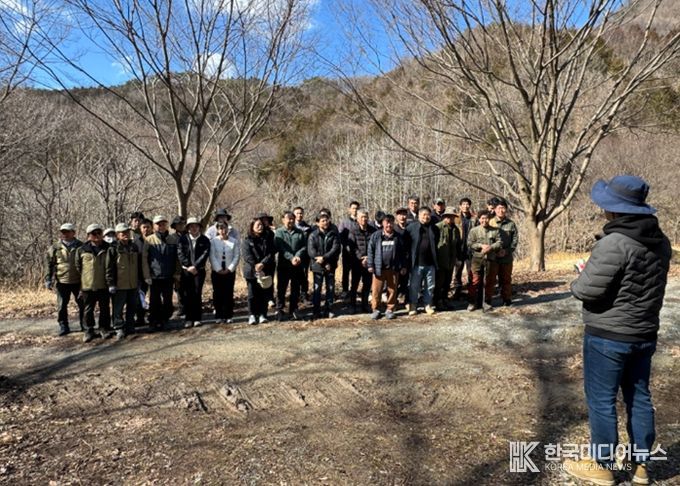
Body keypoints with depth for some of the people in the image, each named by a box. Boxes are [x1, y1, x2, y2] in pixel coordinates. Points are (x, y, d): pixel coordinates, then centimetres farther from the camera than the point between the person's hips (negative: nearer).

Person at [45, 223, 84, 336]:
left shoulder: (80, 246, 1)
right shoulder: (55, 248, 2)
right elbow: (48, 264, 5)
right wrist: (48, 279, -2)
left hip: (78, 281, 0)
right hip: (62, 282, 0)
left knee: (82, 304, 7)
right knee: (61, 305, 5)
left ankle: (84, 325, 20)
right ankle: (63, 326, 17)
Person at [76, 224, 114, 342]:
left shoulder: (107, 249, -3)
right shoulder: (82, 250, -1)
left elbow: (109, 267, -6)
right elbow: (78, 267, 10)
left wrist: (110, 282, -9)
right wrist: (82, 279, 11)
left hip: (103, 285, 0)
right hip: (87, 285, 0)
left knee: (105, 308, 11)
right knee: (88, 309, 9)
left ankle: (104, 328, 24)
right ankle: (89, 331, 20)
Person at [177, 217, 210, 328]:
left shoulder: (205, 240, 3)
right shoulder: (183, 239, 5)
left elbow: (205, 254, -6)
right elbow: (180, 253, -2)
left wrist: (195, 266, -14)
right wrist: (188, 266, -11)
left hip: (199, 270, -1)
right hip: (186, 270, 1)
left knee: (197, 294, 1)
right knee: (187, 295, 0)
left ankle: (197, 318, 7)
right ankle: (188, 319, 6)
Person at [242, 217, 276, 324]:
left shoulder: (268, 239, 8)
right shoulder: (247, 240, 2)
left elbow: (272, 253, -2)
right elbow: (247, 255, -8)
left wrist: (263, 263, -16)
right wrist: (255, 265, -20)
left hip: (266, 271, 2)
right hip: (251, 271, -2)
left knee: (264, 294, 4)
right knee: (252, 294, 2)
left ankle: (262, 314, 12)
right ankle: (252, 315, 9)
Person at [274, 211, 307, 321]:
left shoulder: (299, 232, 9)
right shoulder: (278, 232, 1)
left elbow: (304, 246, 2)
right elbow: (280, 248, -10)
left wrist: (298, 256, -17)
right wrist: (291, 258, -20)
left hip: (298, 266, 3)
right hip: (283, 265, -2)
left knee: (295, 289, 9)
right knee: (281, 288, 2)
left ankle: (293, 310, 19)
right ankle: (279, 310, 11)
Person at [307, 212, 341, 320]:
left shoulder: (334, 234, 2)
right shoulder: (313, 235, -3)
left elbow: (336, 249, -8)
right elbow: (311, 251, -10)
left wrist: (324, 258, -20)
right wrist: (324, 264, -14)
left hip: (331, 266, 2)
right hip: (317, 266, -2)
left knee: (330, 288, 8)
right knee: (317, 289, 3)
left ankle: (329, 310, 19)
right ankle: (316, 311, 11)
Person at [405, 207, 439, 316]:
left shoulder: (434, 229, 8)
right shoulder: (411, 227, -2)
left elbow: (436, 244, 13)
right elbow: (406, 243, -1)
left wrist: (436, 260, 7)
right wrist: (409, 257, -5)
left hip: (430, 263, 3)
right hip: (417, 263, -3)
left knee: (429, 286, 10)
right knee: (414, 286, 4)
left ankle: (428, 305, 22)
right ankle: (413, 306, 14)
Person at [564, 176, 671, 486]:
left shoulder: (614, 243, -24)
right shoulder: (660, 242, 5)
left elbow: (587, 290, -23)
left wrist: (580, 278, -1)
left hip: (608, 336, -8)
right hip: (645, 333, 8)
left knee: (601, 400, 6)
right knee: (639, 397, 18)